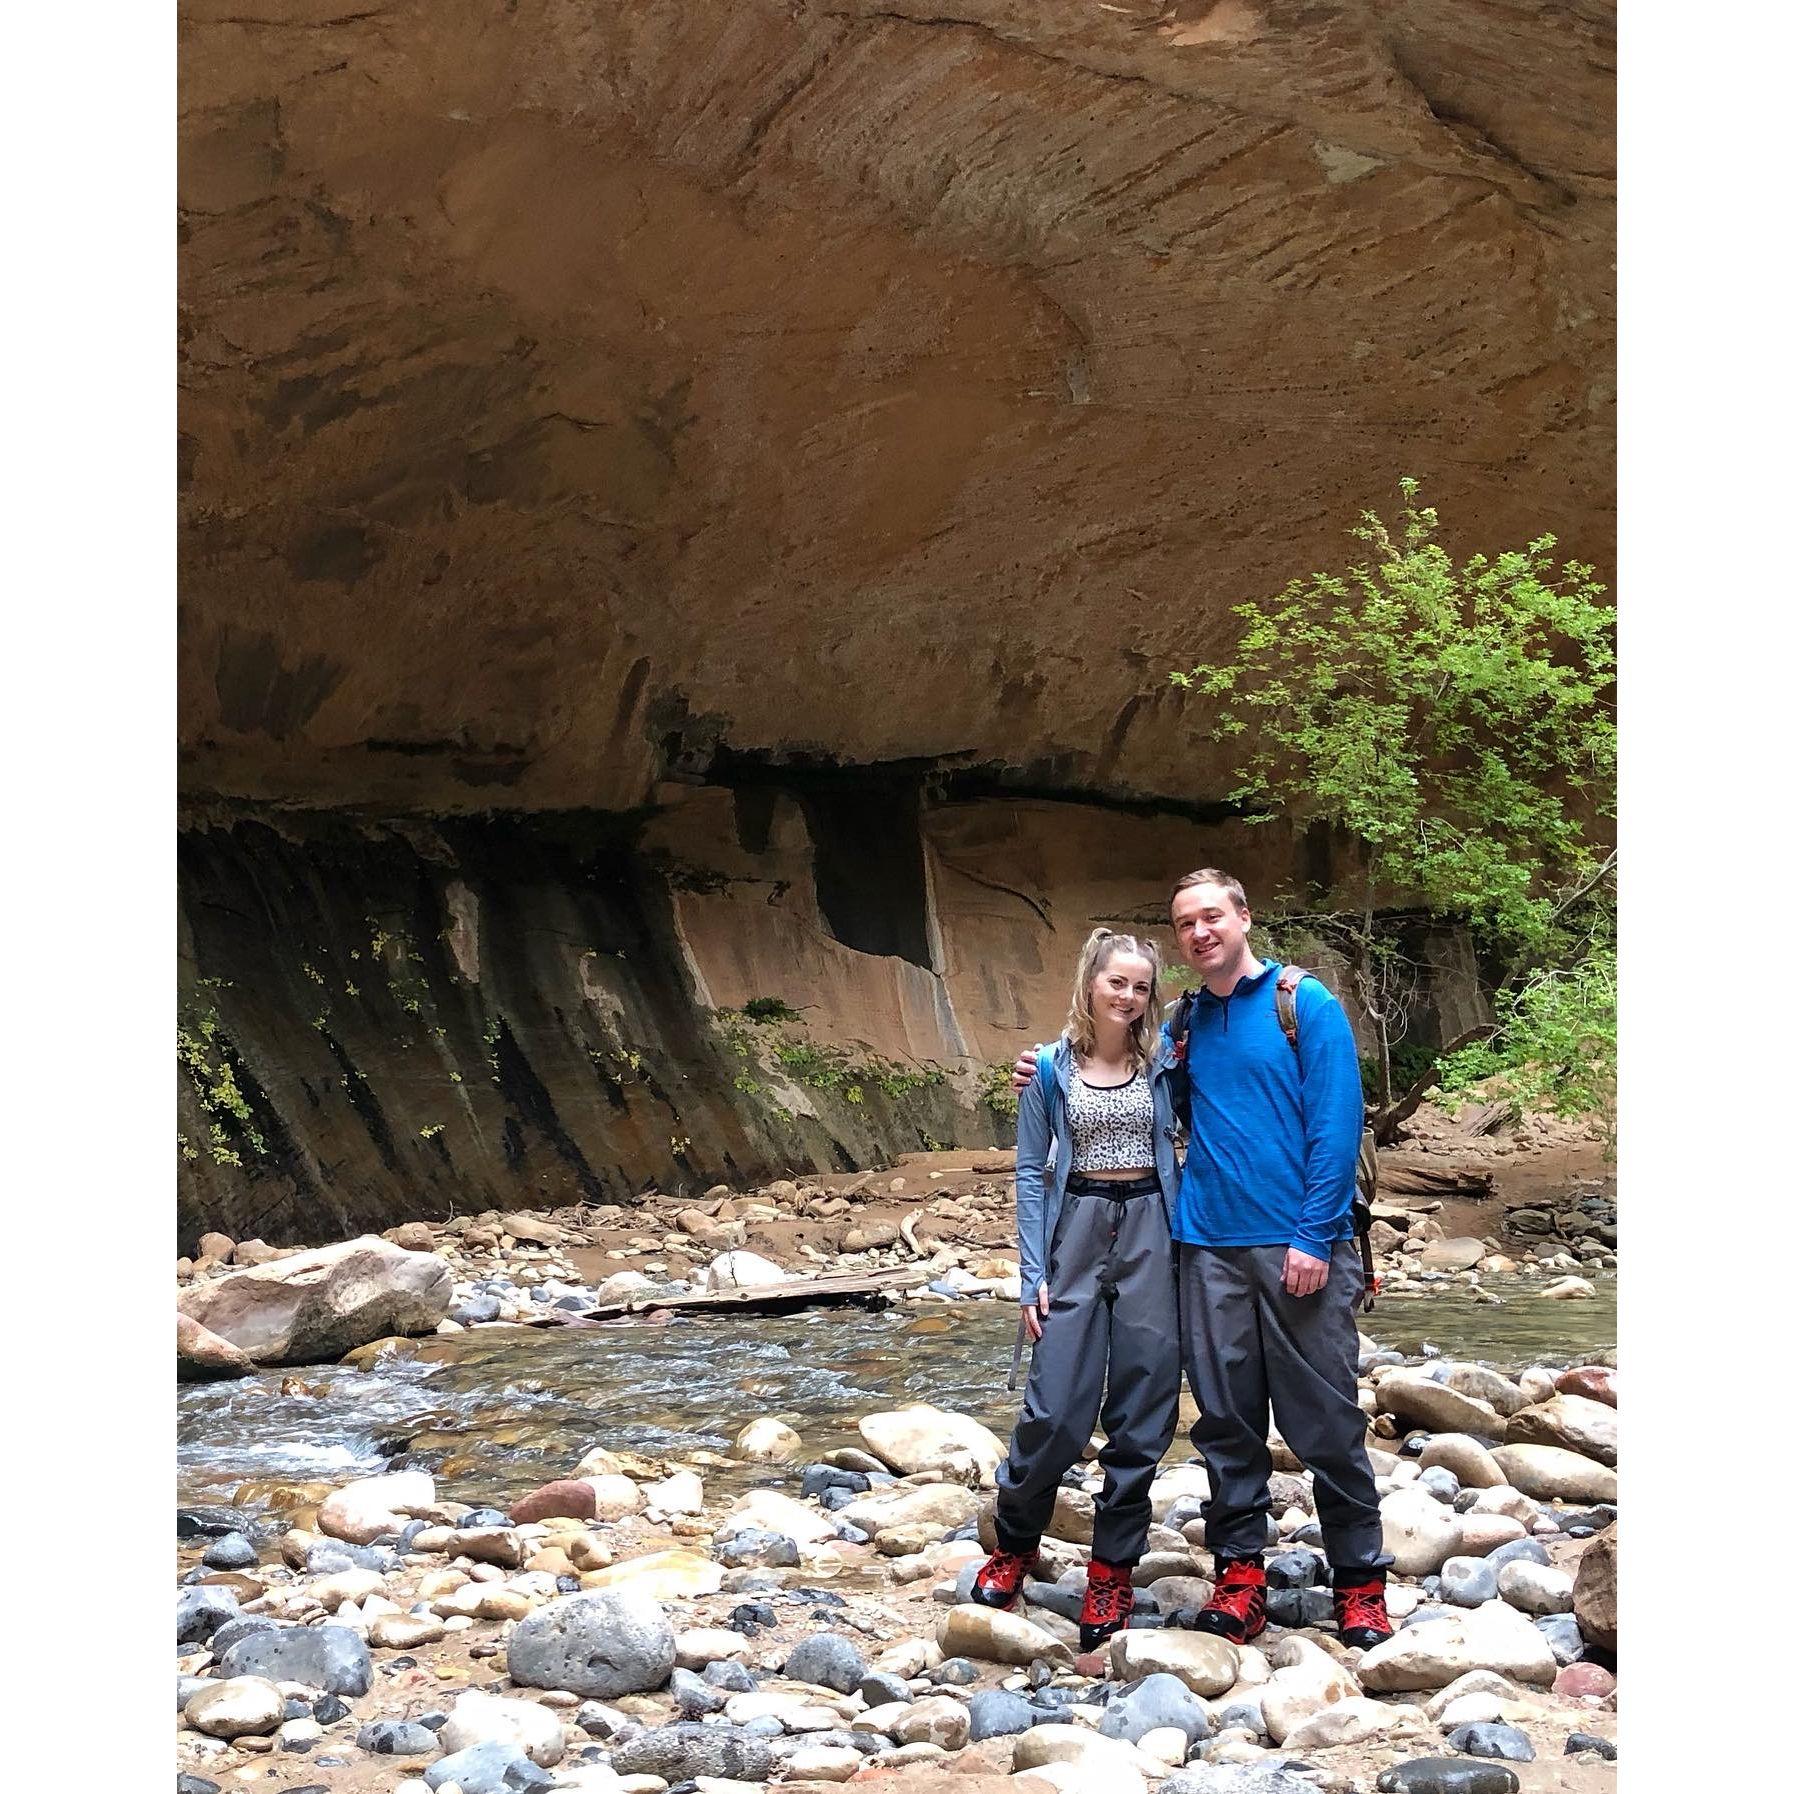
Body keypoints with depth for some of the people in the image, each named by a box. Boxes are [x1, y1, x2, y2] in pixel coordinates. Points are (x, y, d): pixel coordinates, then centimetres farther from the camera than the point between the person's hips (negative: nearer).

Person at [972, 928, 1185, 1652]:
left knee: (1141, 1414, 2)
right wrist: (1033, 1275, -3)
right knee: (1055, 1406, -5)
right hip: (1076, 1232, -1)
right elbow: (1030, 1172, 3)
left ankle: (1112, 1571, 13)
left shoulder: (1162, 1061, 6)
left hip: (1151, 1233, 2)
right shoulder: (1051, 1069, 2)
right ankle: (1014, 1544, 17)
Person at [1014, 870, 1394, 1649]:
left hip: (1299, 1248, -4)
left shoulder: (1307, 1005, -2)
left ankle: (1360, 1580, 10)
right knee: (1226, 1419, 8)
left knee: (1326, 1421, 0)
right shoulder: (1183, 1025, 13)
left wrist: (1315, 1235, -15)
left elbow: (1337, 1124, -8)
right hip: (1209, 1248, 5)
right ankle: (1239, 1569, 18)